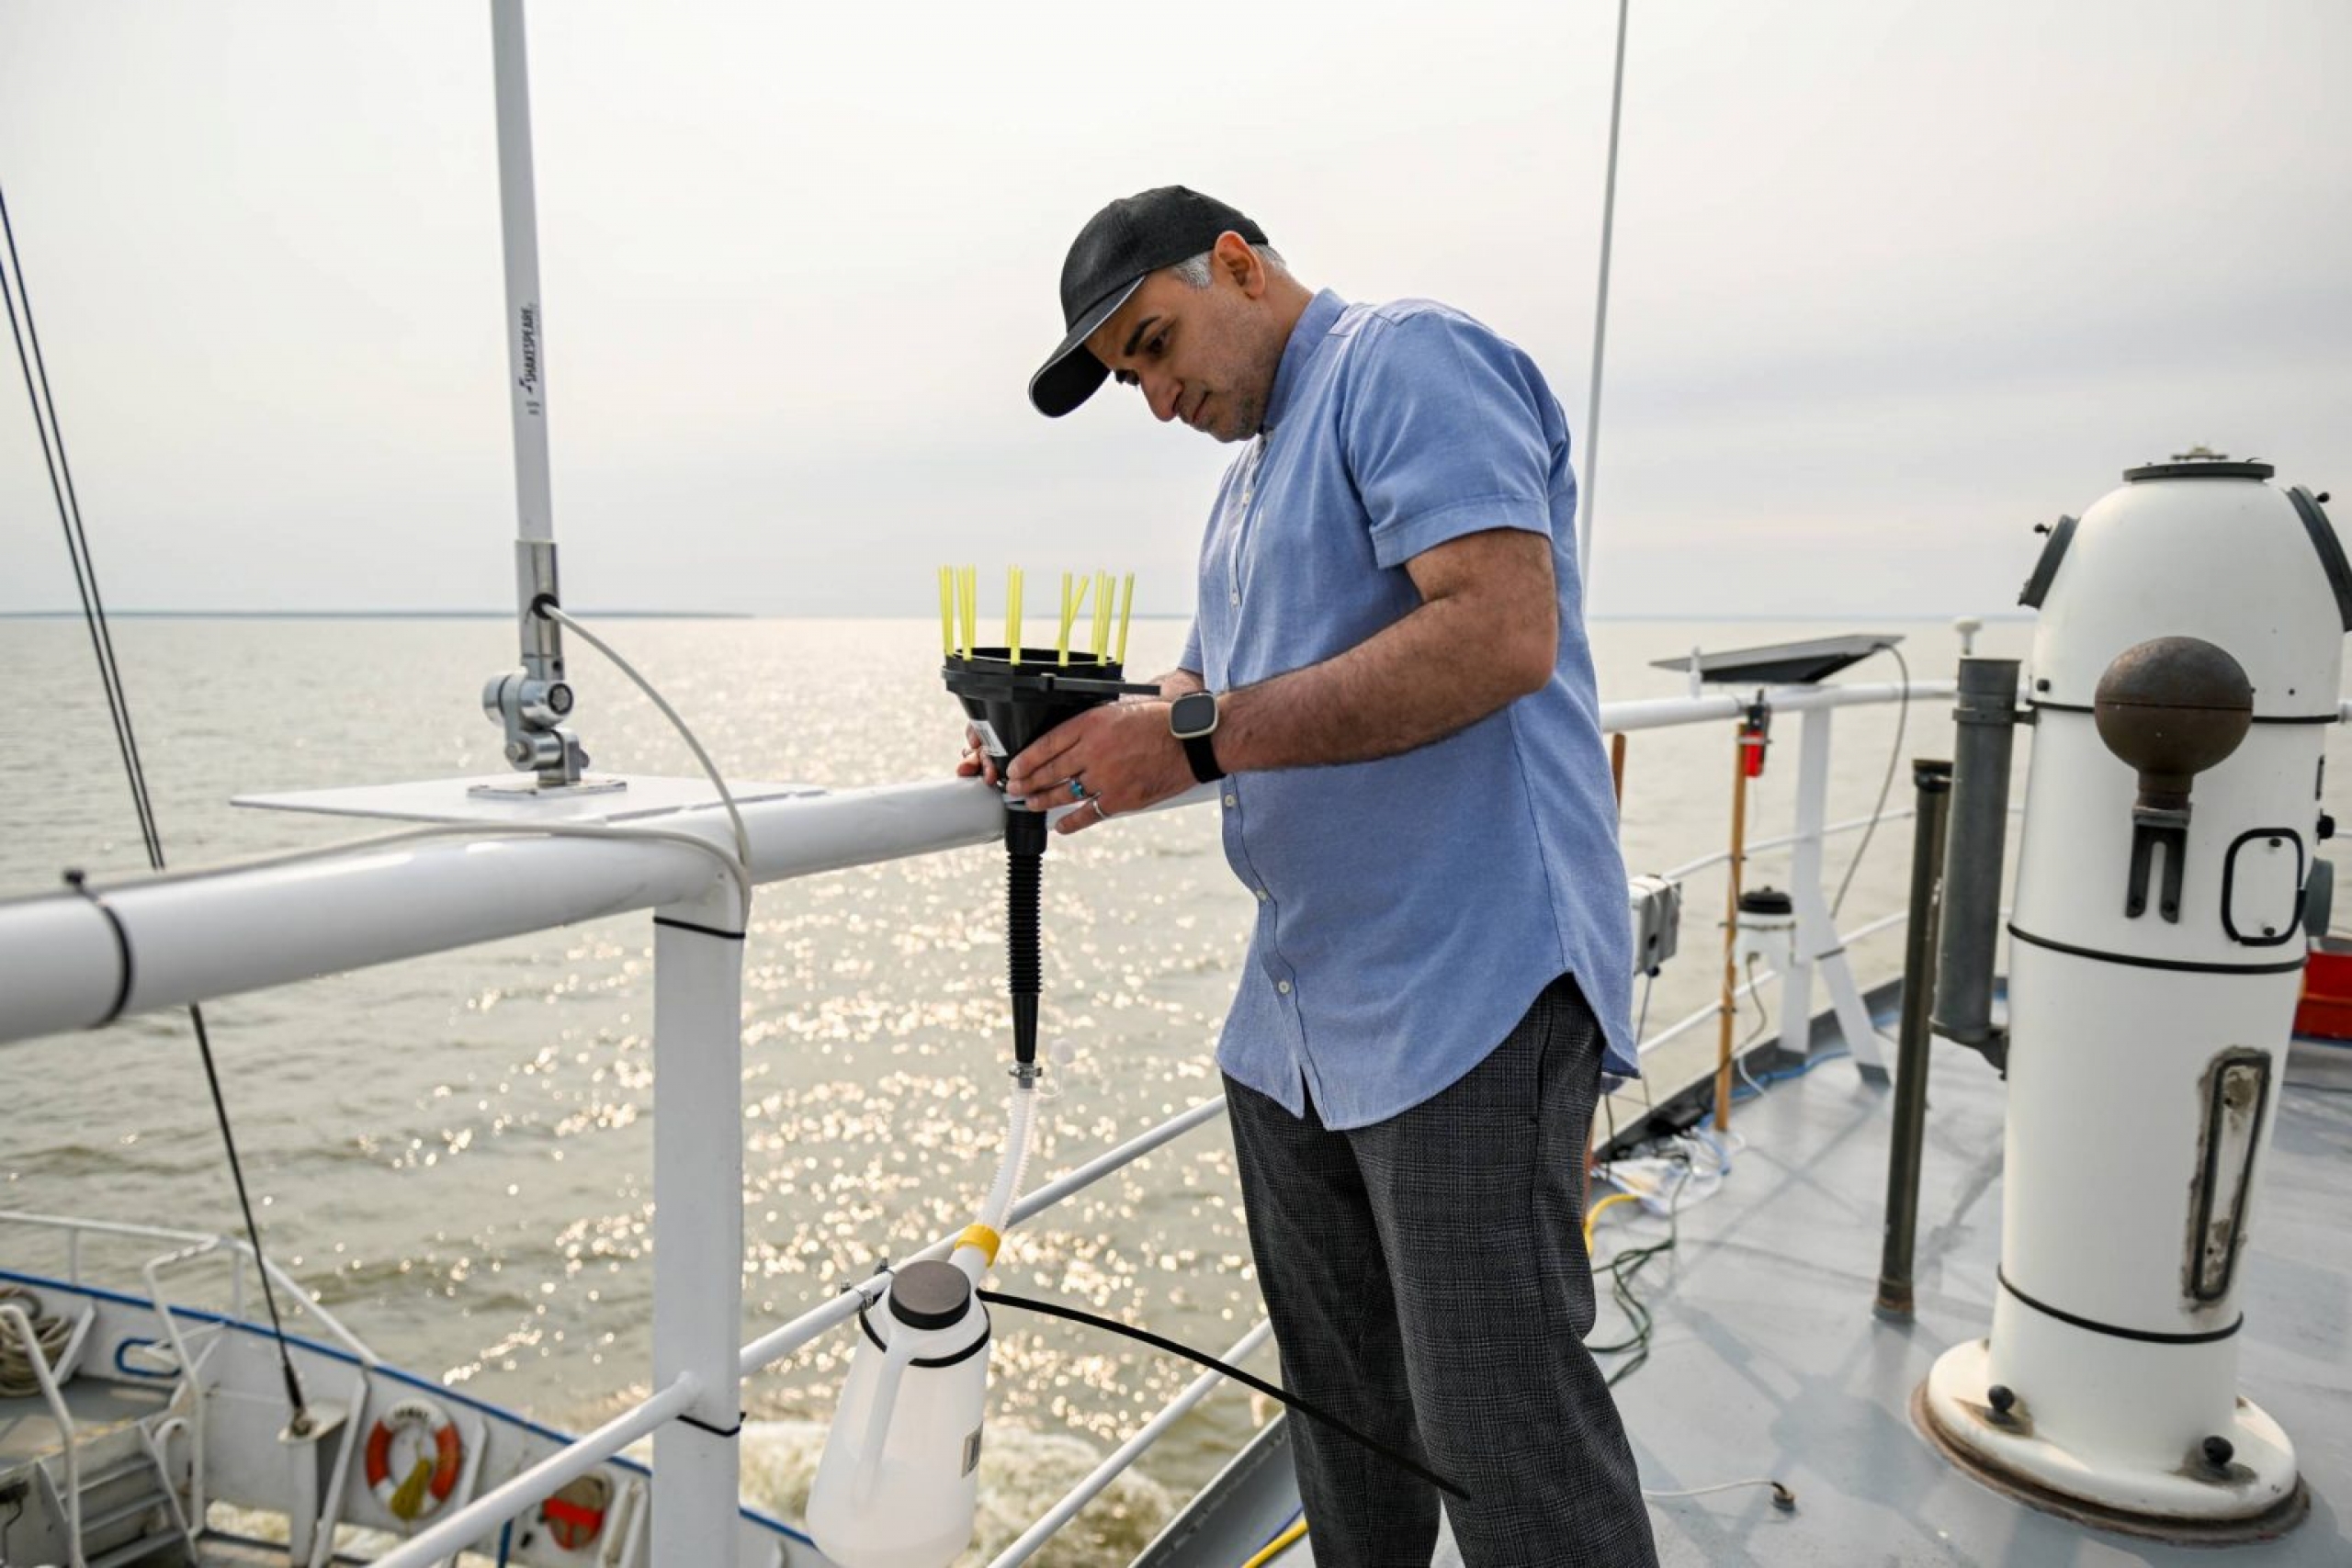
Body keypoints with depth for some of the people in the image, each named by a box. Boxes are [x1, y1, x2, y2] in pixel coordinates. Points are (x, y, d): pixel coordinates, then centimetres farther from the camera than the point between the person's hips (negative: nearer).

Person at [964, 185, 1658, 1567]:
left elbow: (1504, 631, -23)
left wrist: (1201, 736, -24)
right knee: (1341, 1403, 18)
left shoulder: (1409, 359, -8)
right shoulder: (1253, 478, 22)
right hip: (1294, 1021, 10)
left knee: (1502, 1426, -2)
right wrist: (1073, 737, 4)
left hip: (1466, 990, -9)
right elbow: (1209, 700, 24)